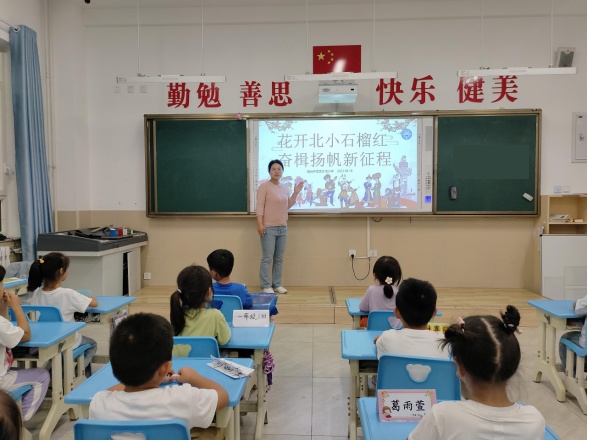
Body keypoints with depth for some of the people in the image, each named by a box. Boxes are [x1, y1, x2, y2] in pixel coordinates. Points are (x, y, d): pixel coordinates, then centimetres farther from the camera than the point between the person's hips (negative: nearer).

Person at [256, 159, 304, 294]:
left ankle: (277, 284, 18)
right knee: (267, 258, -4)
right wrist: (260, 224, -19)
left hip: (282, 228, 7)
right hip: (268, 228, -7)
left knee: (279, 259, 10)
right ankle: (266, 286, 3)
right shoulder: (264, 186, -6)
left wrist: (296, 193, 10)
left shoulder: (284, 188, 14)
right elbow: (259, 206, -11)